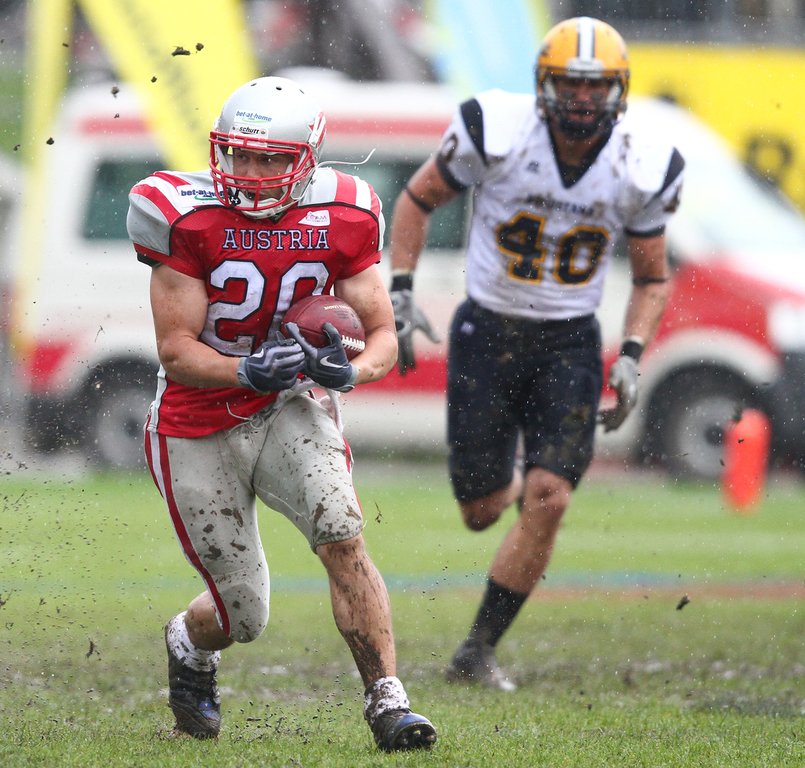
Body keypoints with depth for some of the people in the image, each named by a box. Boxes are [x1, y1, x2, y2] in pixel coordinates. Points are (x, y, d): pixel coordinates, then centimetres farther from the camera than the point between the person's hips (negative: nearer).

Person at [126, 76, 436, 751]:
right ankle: (189, 643, 42)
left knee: (342, 537, -26)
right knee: (243, 617, 5)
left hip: (289, 412, 2)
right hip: (199, 432, -2)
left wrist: (349, 370, -29)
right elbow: (175, 348, -17)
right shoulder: (188, 219, -17)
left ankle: (387, 701, -19)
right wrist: (248, 372, -35)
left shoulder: (341, 220, -9)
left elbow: (384, 338, -6)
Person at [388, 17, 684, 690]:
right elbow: (417, 199, 1)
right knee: (484, 511, 4)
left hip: (569, 344, 1)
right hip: (487, 332, -1)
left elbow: (652, 279, 6)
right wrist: (400, 292, -8)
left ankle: (478, 652, -1)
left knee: (547, 502, -14)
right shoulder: (497, 133, -16)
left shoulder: (643, 171, -8)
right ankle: (504, 476, 44)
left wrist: (631, 357, -9)